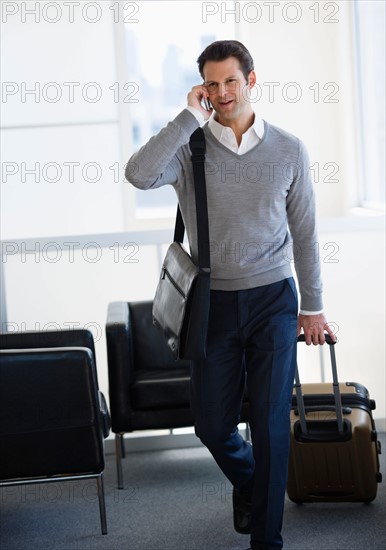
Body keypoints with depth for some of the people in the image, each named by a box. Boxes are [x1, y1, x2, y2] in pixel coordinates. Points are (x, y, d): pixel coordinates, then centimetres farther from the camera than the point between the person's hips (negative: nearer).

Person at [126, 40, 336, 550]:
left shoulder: (288, 150, 1)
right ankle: (247, 481, 41)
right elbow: (139, 174, -25)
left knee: (271, 423, -1)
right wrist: (190, 117, -19)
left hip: (272, 299, 0)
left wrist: (312, 306, 7)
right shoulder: (189, 147, -3)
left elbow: (304, 232, 6)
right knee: (211, 423, 8)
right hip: (214, 302, 1)